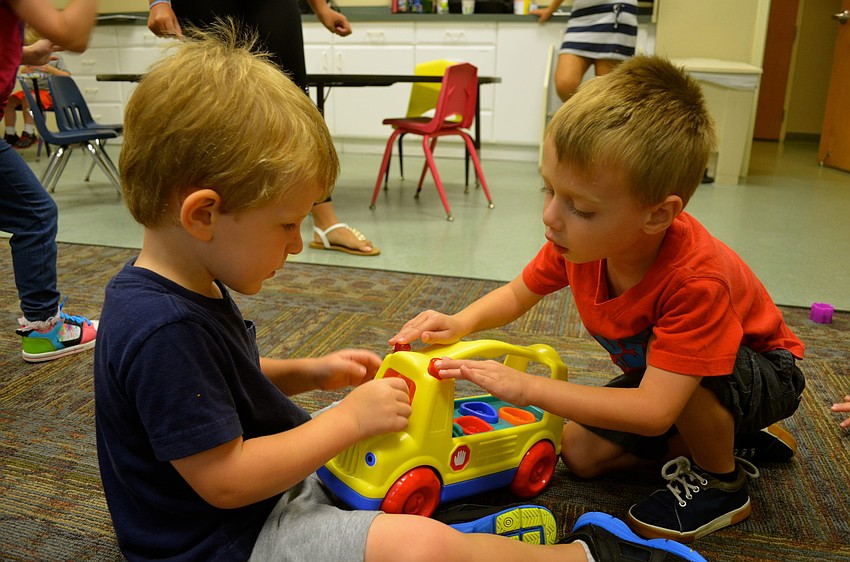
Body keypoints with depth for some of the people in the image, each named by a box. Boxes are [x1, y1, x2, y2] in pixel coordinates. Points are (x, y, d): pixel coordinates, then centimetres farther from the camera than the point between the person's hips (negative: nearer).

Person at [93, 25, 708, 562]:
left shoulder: (186, 286, 2)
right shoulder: (164, 330, -31)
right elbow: (224, 481, -28)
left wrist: (307, 372, 2)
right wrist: (349, 417, -22)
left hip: (273, 481, 11)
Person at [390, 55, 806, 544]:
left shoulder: (696, 279, -42)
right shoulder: (578, 239, -22)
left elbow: (652, 411, -44)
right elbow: (518, 294, -5)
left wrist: (527, 387, -44)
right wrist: (459, 323, -25)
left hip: (761, 371, -6)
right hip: (656, 369, 6)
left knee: (685, 376, -39)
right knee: (581, 452, -1)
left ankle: (724, 485, -6)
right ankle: (731, 431, 12)